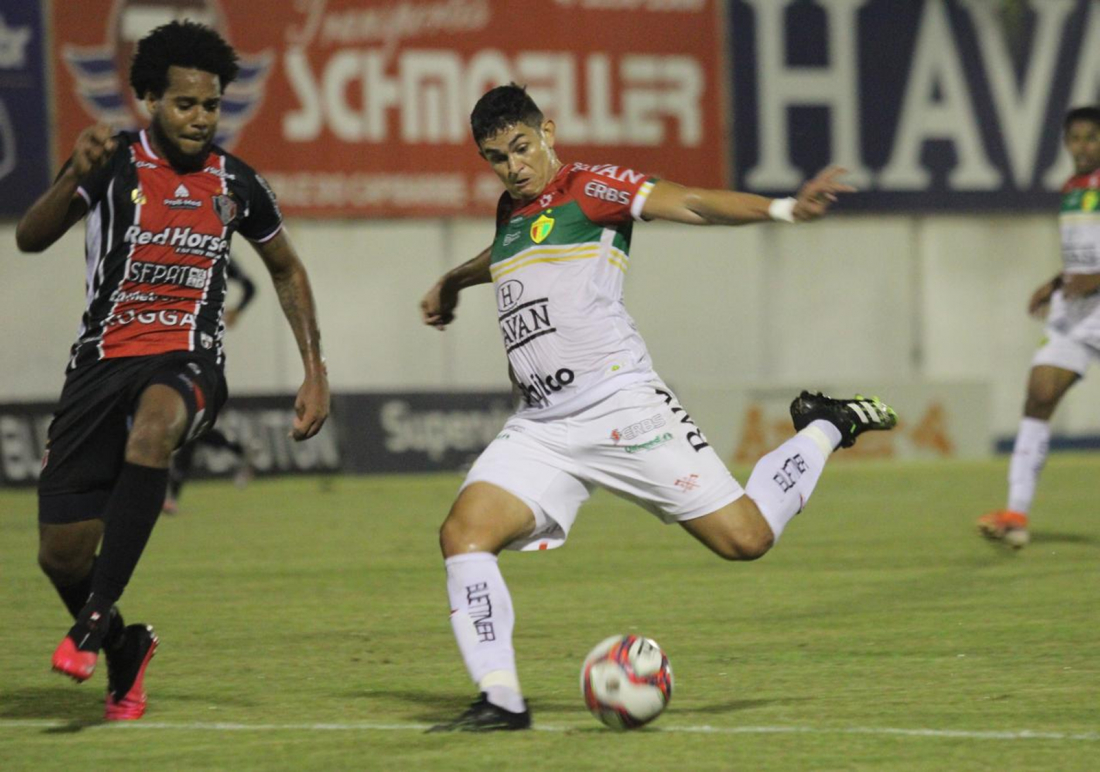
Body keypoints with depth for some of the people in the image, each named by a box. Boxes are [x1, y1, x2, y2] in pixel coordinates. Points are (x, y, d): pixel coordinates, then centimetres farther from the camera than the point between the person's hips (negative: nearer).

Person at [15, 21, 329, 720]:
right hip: (103, 360, 0)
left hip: (189, 361, 0)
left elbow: (288, 270, 22)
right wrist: (77, 176, -32)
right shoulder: (113, 163, -3)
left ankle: (96, 615, -35)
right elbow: (30, 238, -14)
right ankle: (124, 651, 28)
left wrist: (315, 369, 13)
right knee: (61, 552, -4)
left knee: (154, 421, -39)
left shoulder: (236, 184, 6)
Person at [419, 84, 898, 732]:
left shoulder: (589, 188, -3)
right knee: (464, 532, -16)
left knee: (746, 538, -8)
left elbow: (690, 204, -16)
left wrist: (781, 210, -31)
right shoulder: (511, 210, 18)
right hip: (540, 427, 6)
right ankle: (501, 701, -13)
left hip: (621, 407, -6)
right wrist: (453, 283, 63)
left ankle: (824, 431, 20)